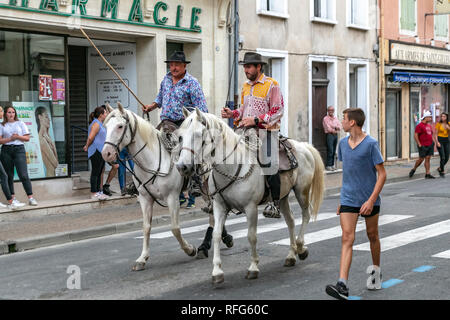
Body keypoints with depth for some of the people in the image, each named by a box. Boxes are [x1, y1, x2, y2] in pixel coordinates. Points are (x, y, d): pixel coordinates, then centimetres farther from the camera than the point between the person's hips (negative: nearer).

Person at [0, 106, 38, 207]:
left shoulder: (20, 124, 11)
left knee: (23, 175, -11)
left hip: (19, 149, -1)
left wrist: (18, 136, -10)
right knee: (9, 175, 4)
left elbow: (27, 138, 7)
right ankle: (12, 197, 14)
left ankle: (31, 198, -12)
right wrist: (10, 139, -12)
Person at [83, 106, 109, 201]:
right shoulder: (96, 124, -15)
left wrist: (87, 146, 15)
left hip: (101, 152, 10)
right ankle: (94, 193, -2)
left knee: (99, 173, 13)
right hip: (96, 151, -10)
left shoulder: (100, 124, 18)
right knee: (95, 172, -6)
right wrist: (87, 147, -10)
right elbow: (90, 137, -22)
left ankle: (98, 191, 20)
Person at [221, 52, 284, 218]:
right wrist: (233, 114, 5)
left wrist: (256, 120, -19)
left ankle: (275, 204, 0)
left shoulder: (271, 85, -6)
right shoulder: (246, 86, 17)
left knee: (269, 165, -9)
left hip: (266, 131, -7)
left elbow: (278, 111, -11)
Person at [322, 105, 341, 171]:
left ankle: (332, 165, 9)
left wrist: (334, 127, -9)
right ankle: (328, 165, -12)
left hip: (335, 135, 6)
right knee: (330, 151, -13)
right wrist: (335, 130, 1)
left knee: (334, 151, 4)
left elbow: (339, 127, 9)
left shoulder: (335, 118, 17)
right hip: (329, 135, -6)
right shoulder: (325, 119, -1)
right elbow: (328, 129, -9)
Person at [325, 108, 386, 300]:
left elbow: (382, 174, -10)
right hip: (348, 200, 3)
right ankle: (342, 286, -18)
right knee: (347, 238, -9)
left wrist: (371, 200, -18)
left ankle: (376, 271, 41)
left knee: (372, 236, 15)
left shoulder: (371, 144, -11)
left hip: (369, 199, -3)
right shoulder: (343, 143, 6)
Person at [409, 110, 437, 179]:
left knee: (427, 159, 4)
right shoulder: (420, 125, -11)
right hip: (423, 146, -7)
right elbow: (415, 135, -15)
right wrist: (419, 144, -17)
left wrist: (433, 142, 15)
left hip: (430, 145, 7)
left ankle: (427, 174, 5)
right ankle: (413, 170, 20)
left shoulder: (429, 125, 14)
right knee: (421, 159, -1)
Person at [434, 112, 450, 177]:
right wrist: (437, 142, -15)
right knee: (442, 157, -13)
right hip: (440, 140, -5)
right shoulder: (438, 124, -4)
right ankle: (442, 171, -1)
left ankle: (440, 168, 29)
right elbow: (436, 134, -4)